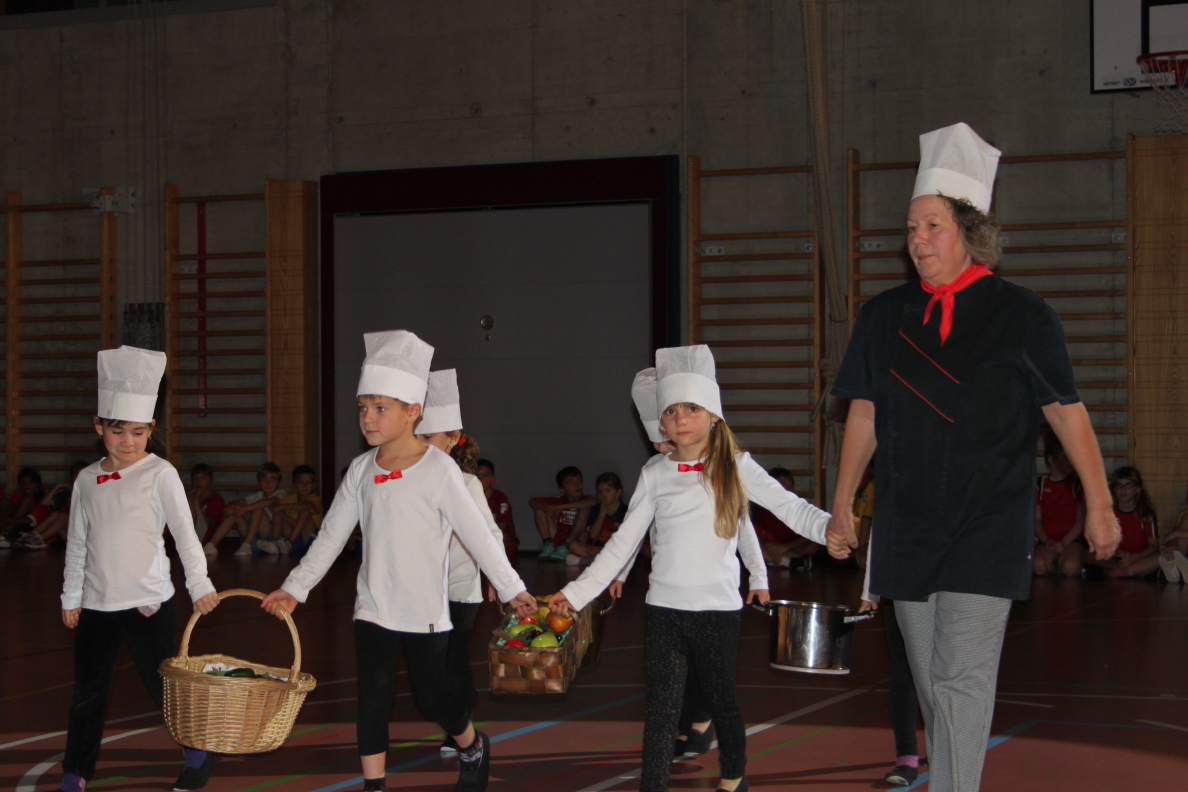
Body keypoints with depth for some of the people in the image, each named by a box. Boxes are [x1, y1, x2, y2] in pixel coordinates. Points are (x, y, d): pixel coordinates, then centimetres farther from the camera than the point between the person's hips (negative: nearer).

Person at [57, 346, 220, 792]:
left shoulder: (159, 474, -5)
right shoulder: (87, 480, 7)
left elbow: (184, 530, -9)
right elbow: (77, 542, 12)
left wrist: (199, 583, -16)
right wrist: (71, 596, 12)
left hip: (148, 601, -4)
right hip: (96, 604, 4)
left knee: (165, 685, 2)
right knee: (88, 693, 10)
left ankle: (197, 754, 22)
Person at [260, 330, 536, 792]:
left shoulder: (437, 469, -12)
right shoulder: (361, 470, 2)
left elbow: (476, 532, -9)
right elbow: (332, 535, 8)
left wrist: (511, 589, -8)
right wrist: (294, 588, 6)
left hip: (424, 609, -4)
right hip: (373, 606, 4)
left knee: (430, 693, 3)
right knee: (373, 692, 1)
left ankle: (473, 749, 32)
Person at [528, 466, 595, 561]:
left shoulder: (585, 500, -5)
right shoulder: (560, 501, 5)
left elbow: (594, 501, -32)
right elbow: (532, 501, 2)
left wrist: (561, 507, -32)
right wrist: (546, 508, -23)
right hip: (558, 541, 4)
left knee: (585, 508, -22)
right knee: (539, 509, -1)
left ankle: (565, 547, -20)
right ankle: (549, 546, -8)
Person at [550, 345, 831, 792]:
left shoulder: (735, 467, 0)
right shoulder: (655, 474, 5)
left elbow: (791, 509, -7)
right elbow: (624, 542, 7)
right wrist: (576, 592, 4)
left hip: (718, 607, -1)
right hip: (664, 607, 1)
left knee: (720, 698, 12)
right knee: (661, 709, -3)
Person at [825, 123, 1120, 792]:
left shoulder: (1021, 316, -4)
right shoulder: (885, 317, 7)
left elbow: (1067, 412, 1)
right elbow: (864, 416, 14)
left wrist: (1099, 504, -3)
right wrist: (842, 509, 16)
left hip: (988, 530, -4)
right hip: (906, 528, 4)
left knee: (962, 678, -12)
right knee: (931, 681, 12)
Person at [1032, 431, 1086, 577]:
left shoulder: (1078, 483, 6)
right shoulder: (1041, 484, 10)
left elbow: (1081, 521, 0)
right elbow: (1037, 519, 7)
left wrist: (1064, 542, -13)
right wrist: (1046, 540, -12)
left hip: (1071, 539, -1)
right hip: (1048, 540, 1)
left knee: (1070, 567, -33)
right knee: (1039, 565, -32)